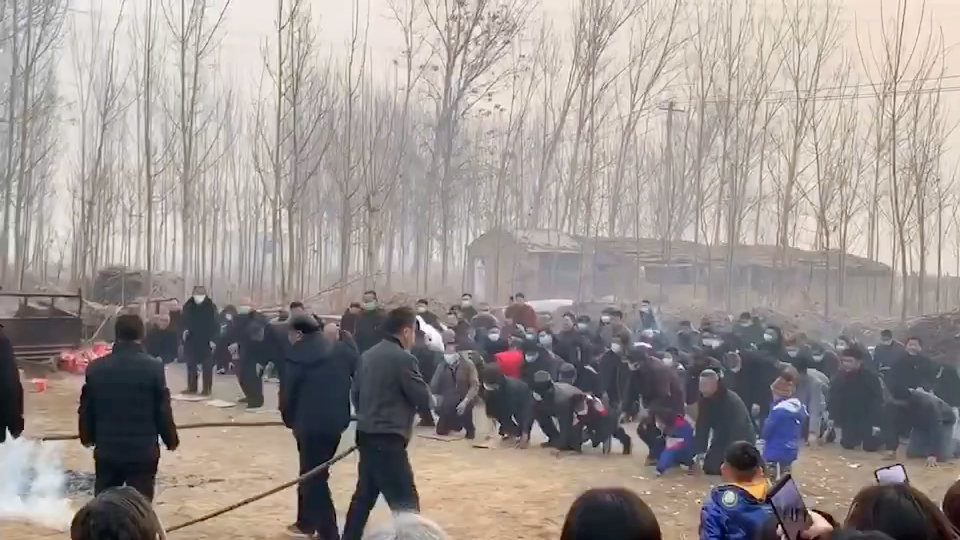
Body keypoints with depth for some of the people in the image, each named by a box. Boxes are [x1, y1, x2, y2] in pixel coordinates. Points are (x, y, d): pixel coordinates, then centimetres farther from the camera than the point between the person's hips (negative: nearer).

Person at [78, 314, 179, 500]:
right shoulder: (153, 367, -10)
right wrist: (171, 439, 8)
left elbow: (86, 409, 7)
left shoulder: (96, 368, -1)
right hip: (143, 451, -3)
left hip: (107, 450, 3)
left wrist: (87, 437, 25)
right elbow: (163, 409, -7)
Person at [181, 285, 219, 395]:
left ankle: (207, 388, 7)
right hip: (191, 340, 4)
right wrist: (184, 330, -10)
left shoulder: (211, 306, -8)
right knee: (191, 365, 9)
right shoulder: (188, 306, 3)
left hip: (206, 341, -4)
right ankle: (191, 387, 18)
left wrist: (213, 339, -15)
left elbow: (215, 324, -9)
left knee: (207, 366, 3)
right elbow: (184, 321, 10)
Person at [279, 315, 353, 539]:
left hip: (311, 422, -7)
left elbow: (288, 392, -6)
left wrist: (290, 420, 10)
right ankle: (306, 522, 32)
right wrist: (357, 412, 17)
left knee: (314, 476, -1)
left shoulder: (297, 355, -8)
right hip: (336, 419, 7)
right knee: (314, 472, 21)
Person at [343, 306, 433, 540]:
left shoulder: (368, 355, 9)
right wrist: (430, 398, 10)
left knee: (364, 493, 20)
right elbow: (424, 399, -11)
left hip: (366, 435, 9)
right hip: (388, 438, -9)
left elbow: (354, 394, 16)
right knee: (406, 503, -5)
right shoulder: (403, 358, -15)